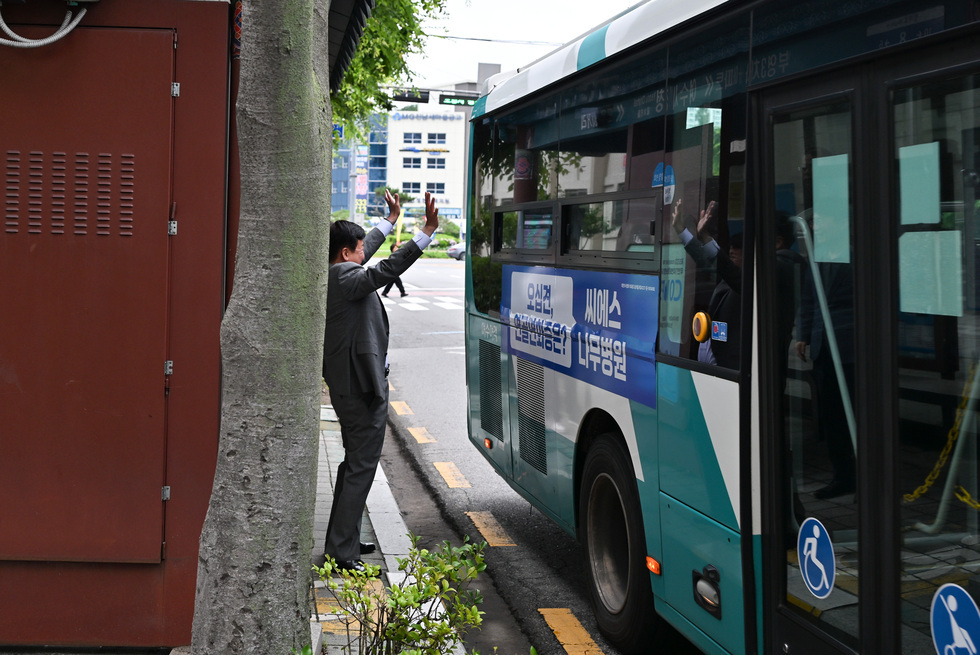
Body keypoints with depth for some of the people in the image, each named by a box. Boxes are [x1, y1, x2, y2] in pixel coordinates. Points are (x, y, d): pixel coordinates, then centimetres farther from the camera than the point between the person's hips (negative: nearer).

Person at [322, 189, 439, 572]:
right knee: (361, 467, -7)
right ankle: (340, 552, -5)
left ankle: (344, 541, 28)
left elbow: (365, 253, 28)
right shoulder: (345, 279, -18)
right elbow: (387, 269, -32)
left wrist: (391, 219, 39)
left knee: (354, 463, 19)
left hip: (346, 385, 11)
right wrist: (427, 232, -35)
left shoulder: (334, 275, 11)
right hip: (361, 387, -11)